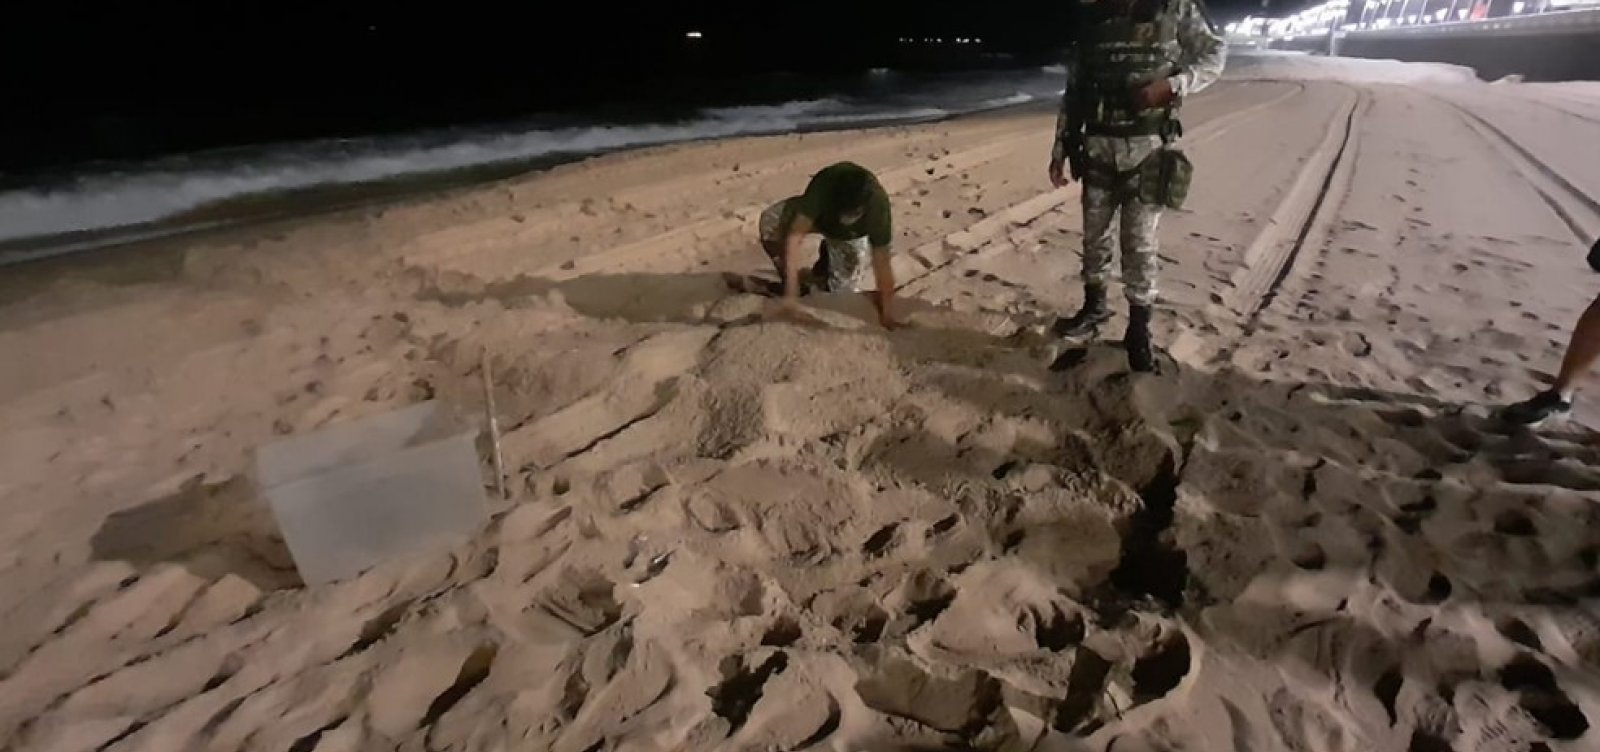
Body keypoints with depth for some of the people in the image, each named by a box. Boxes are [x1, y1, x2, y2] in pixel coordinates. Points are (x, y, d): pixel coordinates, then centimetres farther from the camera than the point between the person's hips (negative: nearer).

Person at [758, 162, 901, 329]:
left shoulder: (878, 204, -40)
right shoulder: (823, 185, -43)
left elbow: (882, 262, -36)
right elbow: (795, 235, -47)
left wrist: (887, 312, -36)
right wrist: (791, 292, -53)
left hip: (851, 236, 0)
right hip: (819, 216, 0)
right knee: (771, 222, -28)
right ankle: (789, 282, -6)